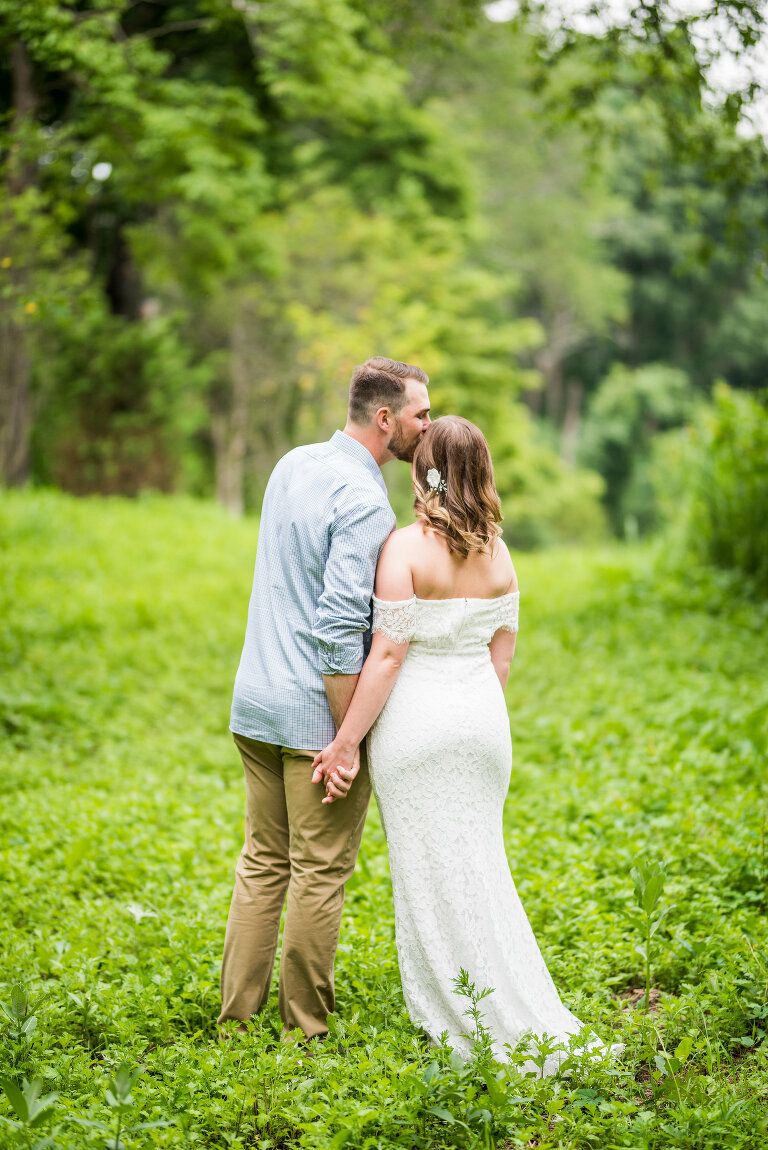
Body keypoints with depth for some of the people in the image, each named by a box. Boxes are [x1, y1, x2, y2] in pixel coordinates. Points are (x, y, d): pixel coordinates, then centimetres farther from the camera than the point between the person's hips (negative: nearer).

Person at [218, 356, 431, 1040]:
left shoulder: (291, 465, 9)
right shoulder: (363, 499, -18)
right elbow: (340, 630, -24)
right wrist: (347, 741, -20)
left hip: (257, 701, 8)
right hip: (319, 709, -8)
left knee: (263, 862, 15)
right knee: (321, 874, 4)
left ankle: (236, 1015, 21)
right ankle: (305, 1030, 15)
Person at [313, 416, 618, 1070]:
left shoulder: (406, 547, -15)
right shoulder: (498, 552, 3)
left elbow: (387, 655, -17)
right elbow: (502, 654, 8)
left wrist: (345, 742, -12)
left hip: (415, 720, -6)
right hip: (482, 718, 6)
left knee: (431, 871, 6)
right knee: (480, 863, 17)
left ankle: (464, 1018, 15)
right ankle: (528, 1016, 21)